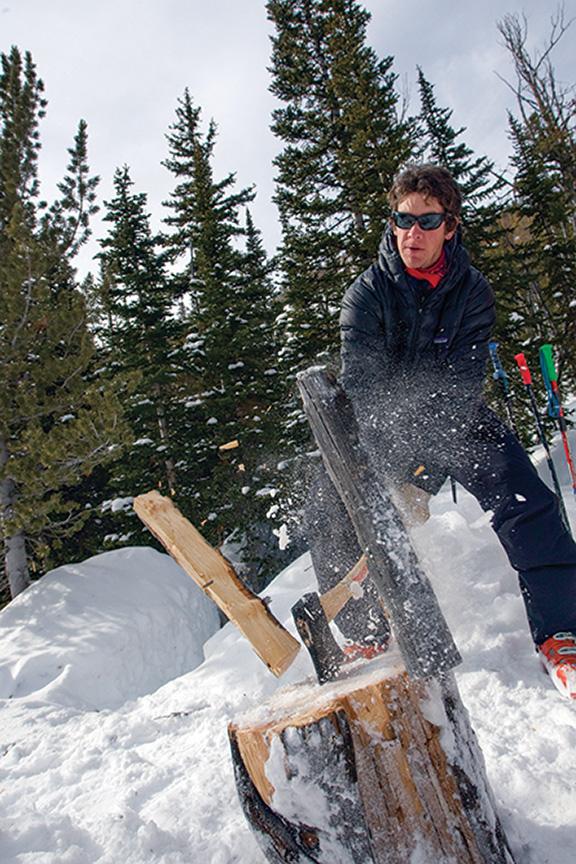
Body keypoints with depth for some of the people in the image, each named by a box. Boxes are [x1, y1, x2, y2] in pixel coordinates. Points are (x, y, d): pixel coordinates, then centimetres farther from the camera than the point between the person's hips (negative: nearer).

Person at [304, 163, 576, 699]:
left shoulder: (472, 291, -10)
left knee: (523, 499, -22)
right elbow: (361, 389, -22)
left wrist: (419, 473, -30)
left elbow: (460, 386, -18)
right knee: (327, 514, -16)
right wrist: (393, 476, -33)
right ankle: (366, 639, 3)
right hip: (382, 427, 0)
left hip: (454, 419, 1)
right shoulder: (366, 295, -13)